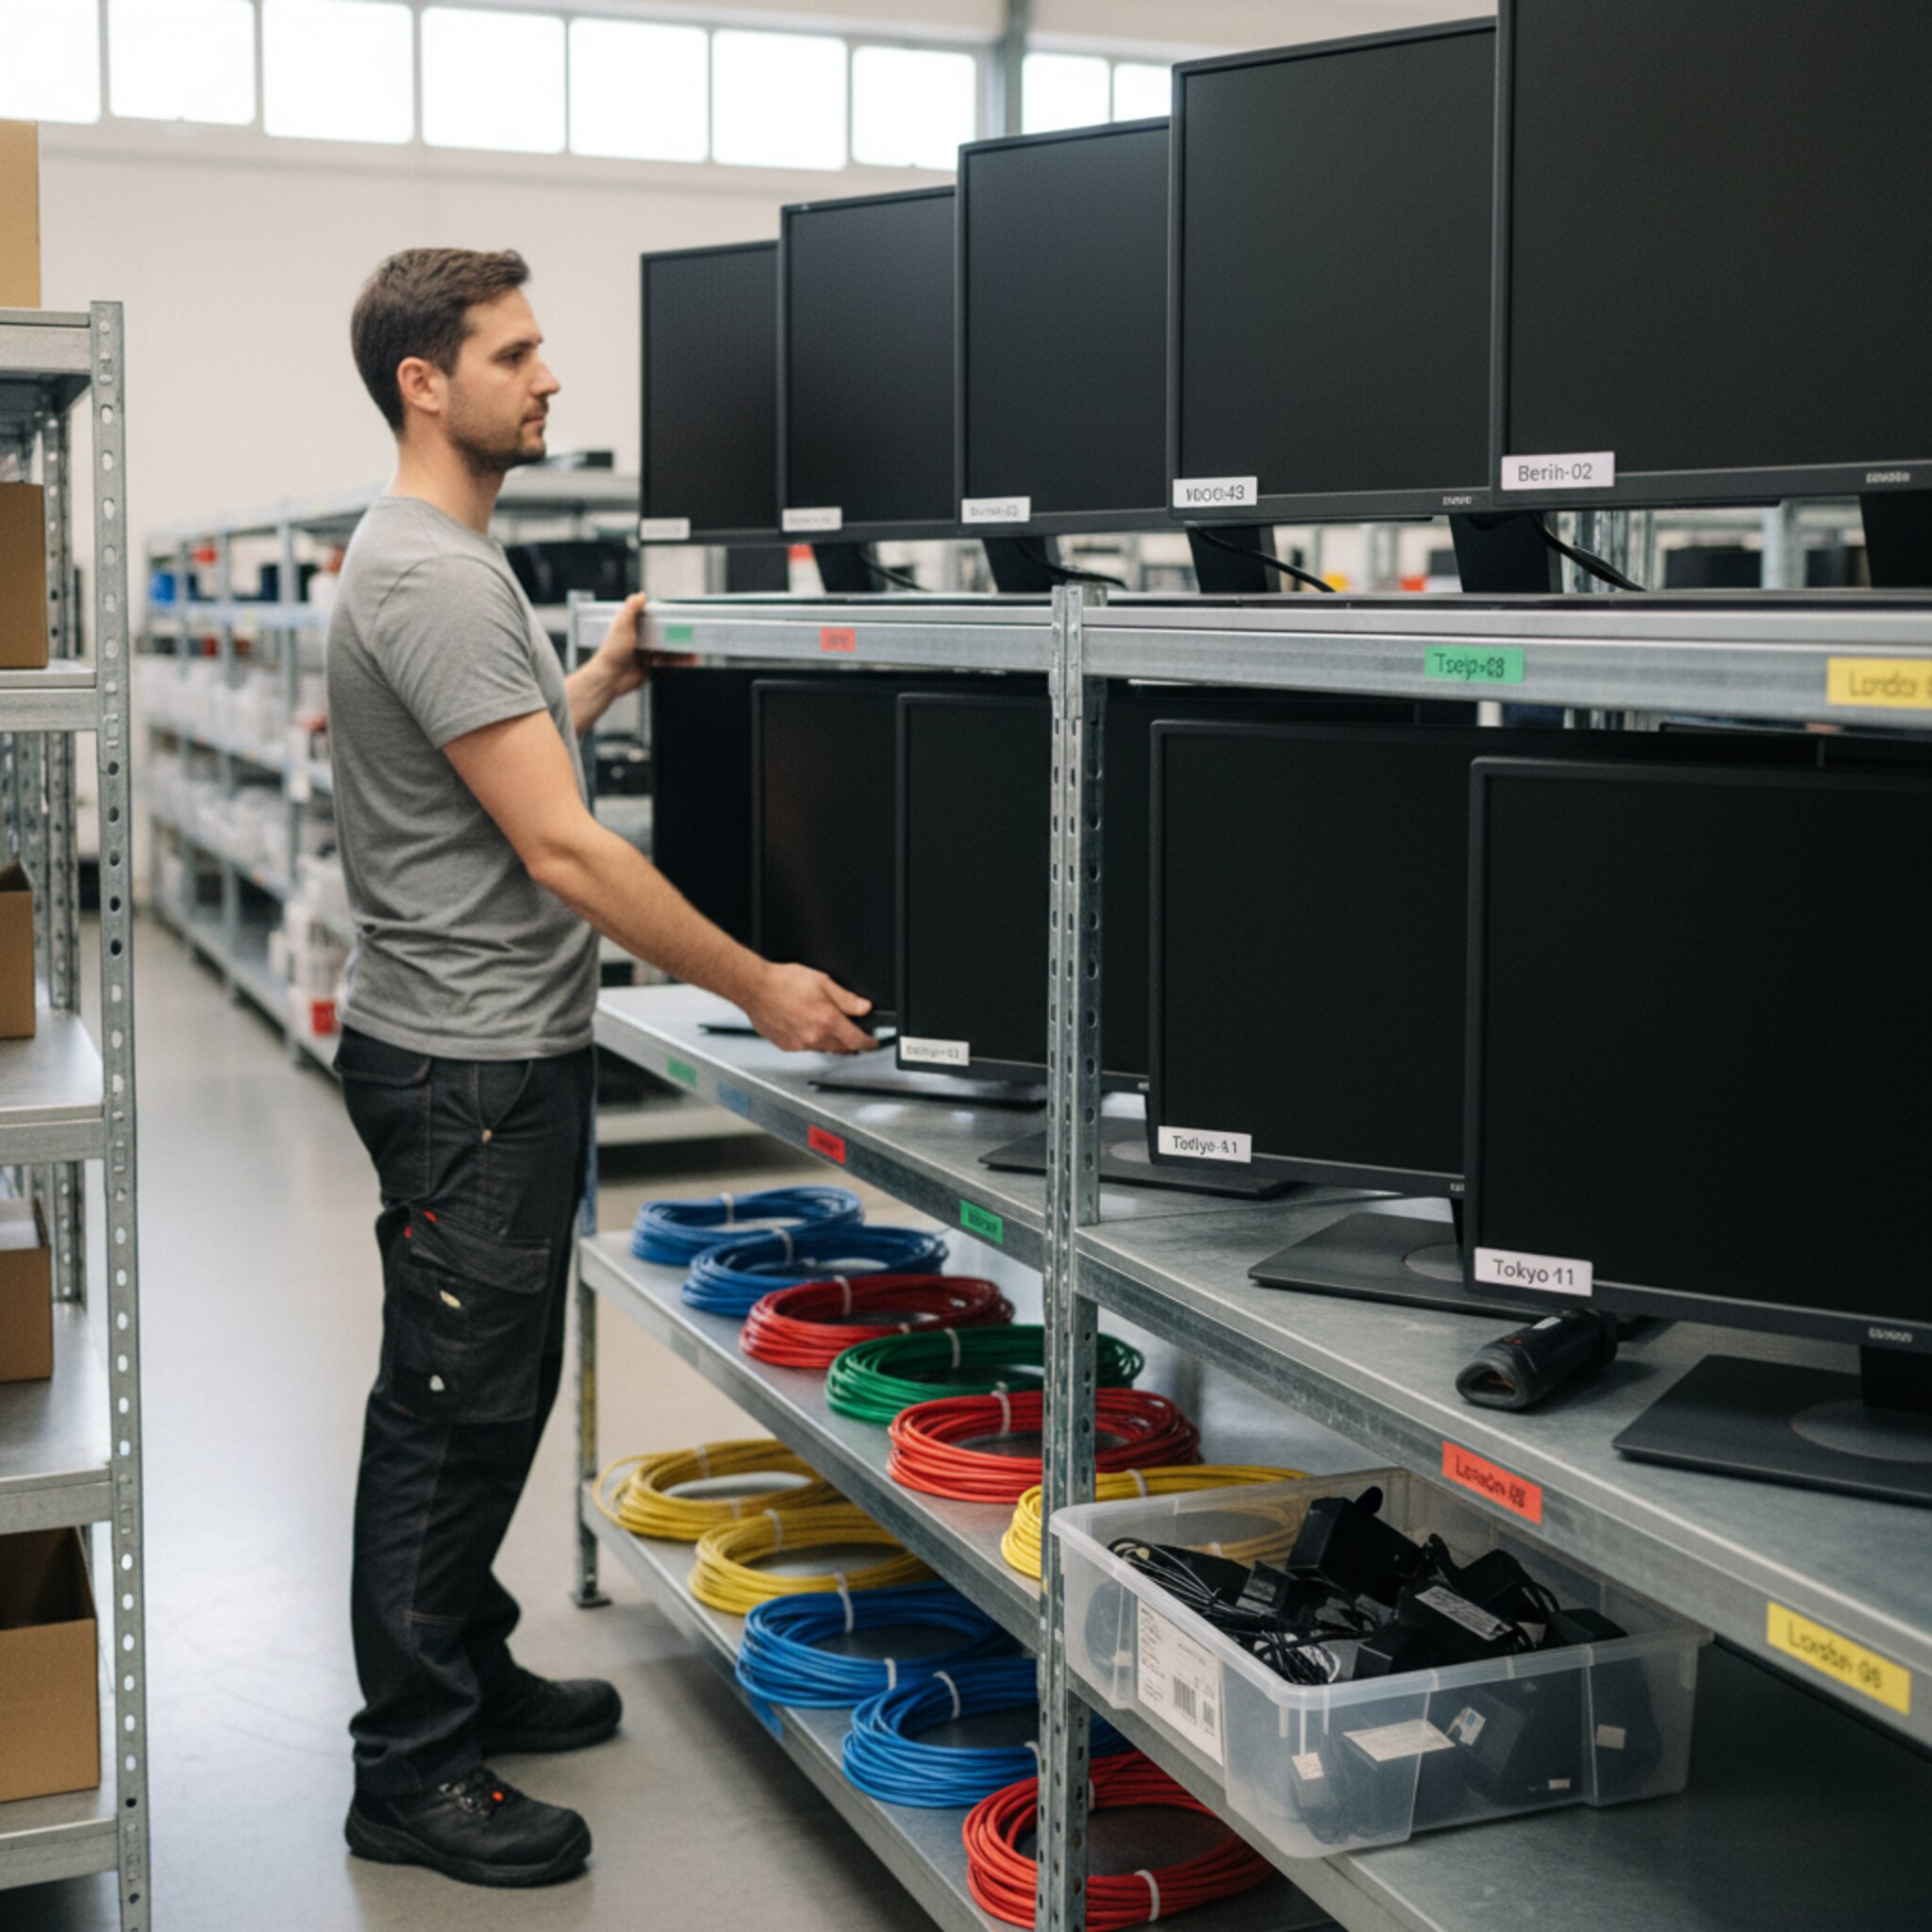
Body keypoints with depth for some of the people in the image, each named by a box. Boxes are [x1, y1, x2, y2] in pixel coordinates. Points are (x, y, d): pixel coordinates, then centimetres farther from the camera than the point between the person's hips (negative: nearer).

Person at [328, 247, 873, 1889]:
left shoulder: (450, 559, 14)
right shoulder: (431, 576, -20)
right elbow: (562, 850, -24)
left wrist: (600, 681, 20)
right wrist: (759, 988, -20)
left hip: (501, 1054, 11)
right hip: (467, 1066, -11)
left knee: (495, 1391, 20)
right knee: (452, 1410, -2)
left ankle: (467, 1676, 34)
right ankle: (411, 1773, 10)